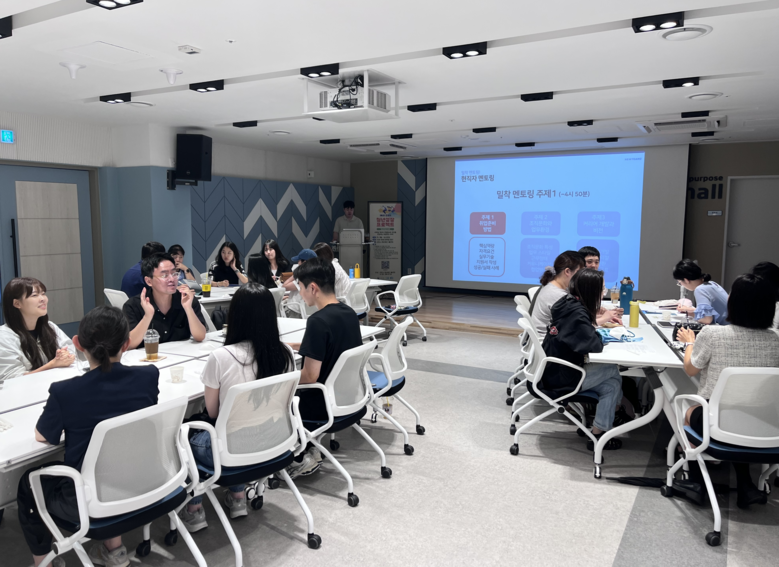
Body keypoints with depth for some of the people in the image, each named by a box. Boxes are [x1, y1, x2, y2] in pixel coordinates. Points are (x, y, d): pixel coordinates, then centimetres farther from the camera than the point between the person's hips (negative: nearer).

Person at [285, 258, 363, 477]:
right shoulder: (349, 313, 0)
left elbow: (310, 376, -25)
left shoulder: (318, 320, -25)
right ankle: (305, 448, 19)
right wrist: (298, 346, 18)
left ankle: (301, 457, 16)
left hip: (324, 404, -8)